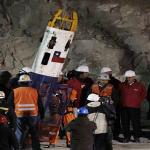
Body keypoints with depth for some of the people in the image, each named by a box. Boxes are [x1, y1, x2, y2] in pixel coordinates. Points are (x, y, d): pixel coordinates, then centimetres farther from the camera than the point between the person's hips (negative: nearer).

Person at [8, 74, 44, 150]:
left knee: (19, 133, 6)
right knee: (34, 133, 13)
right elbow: (40, 104, 7)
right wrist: (42, 114, 17)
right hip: (33, 115, 1)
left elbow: (10, 104, 1)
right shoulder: (34, 91, 3)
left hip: (20, 115, -1)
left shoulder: (15, 91, 1)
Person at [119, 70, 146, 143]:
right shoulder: (122, 85, 6)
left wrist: (138, 101, 9)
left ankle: (136, 137, 5)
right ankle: (126, 137, 12)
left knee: (135, 123, -3)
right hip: (124, 107, 2)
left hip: (135, 107, -2)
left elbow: (144, 94, 15)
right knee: (125, 123, 4)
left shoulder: (139, 86, 1)